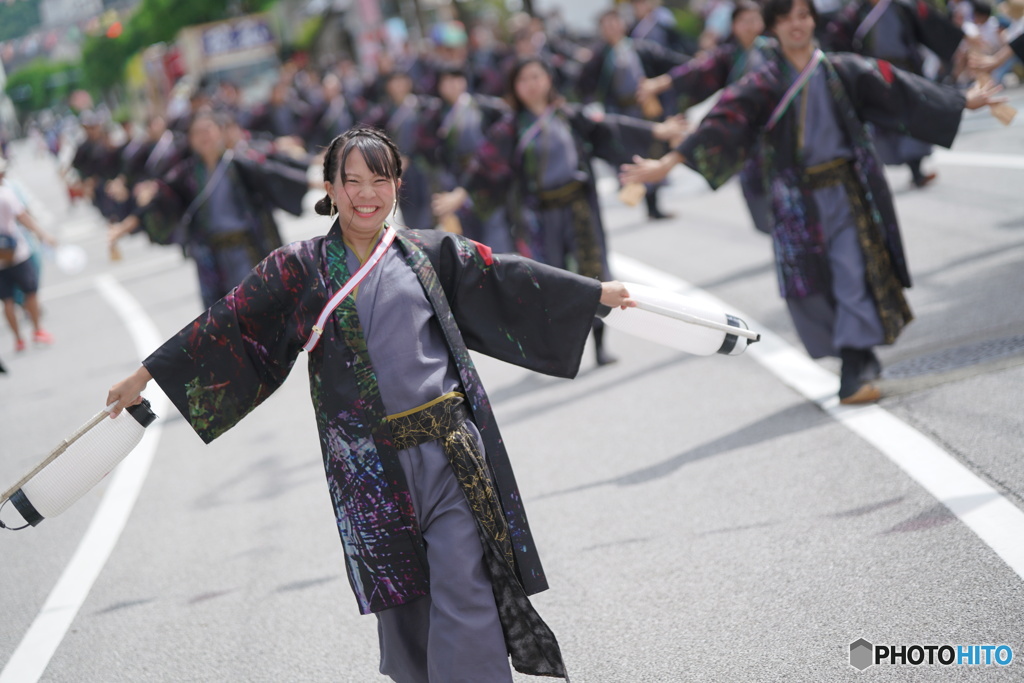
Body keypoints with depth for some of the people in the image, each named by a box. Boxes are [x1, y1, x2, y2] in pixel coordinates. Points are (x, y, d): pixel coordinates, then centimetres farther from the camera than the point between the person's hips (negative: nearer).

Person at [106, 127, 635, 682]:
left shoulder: (429, 252, 8)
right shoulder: (301, 268, 5)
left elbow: (506, 277, 15)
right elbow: (224, 325, 6)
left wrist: (598, 292, 18)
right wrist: (145, 376, 6)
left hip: (450, 450, 0)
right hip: (369, 465, 0)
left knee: (464, 592, -6)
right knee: (400, 599, 7)